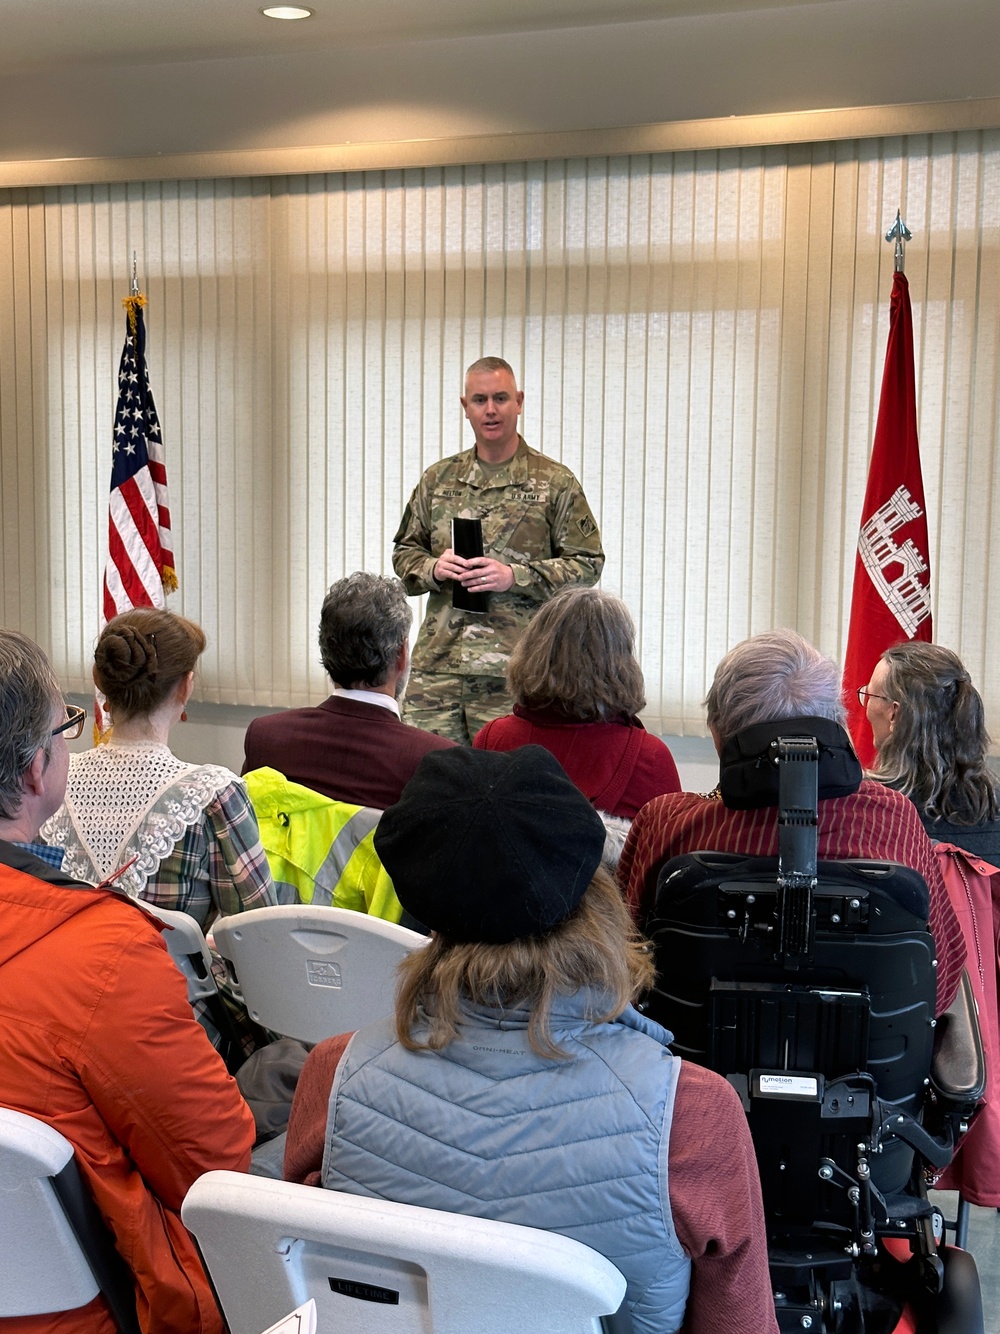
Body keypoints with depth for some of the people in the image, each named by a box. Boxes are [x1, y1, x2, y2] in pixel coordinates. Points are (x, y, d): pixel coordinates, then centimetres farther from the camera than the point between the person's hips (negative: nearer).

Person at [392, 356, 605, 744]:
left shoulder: (555, 483, 3)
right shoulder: (438, 479, 14)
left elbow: (587, 563, 1)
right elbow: (404, 551, 20)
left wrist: (514, 577, -12)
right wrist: (433, 568, -3)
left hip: (510, 672, -3)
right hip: (435, 666, 3)